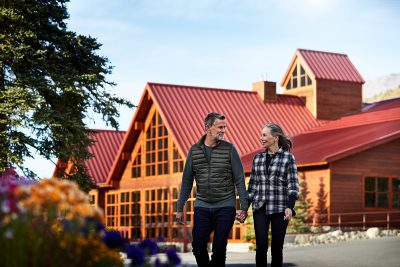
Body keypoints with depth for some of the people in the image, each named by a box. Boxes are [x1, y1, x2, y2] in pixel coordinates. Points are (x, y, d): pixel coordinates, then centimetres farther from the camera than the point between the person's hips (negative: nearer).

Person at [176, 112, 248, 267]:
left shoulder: (229, 149, -3)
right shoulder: (194, 150, 4)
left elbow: (239, 180, -2)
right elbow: (187, 181, 8)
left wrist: (244, 207, -7)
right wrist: (180, 208, 7)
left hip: (225, 207, -2)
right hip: (202, 207, 2)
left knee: (219, 248, 2)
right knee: (198, 246, 0)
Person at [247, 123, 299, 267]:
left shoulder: (288, 158, -2)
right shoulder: (258, 157, 10)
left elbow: (293, 185, -6)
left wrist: (289, 207, -18)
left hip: (279, 208, -3)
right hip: (260, 208, 3)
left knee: (277, 247, 3)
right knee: (261, 246, -7)